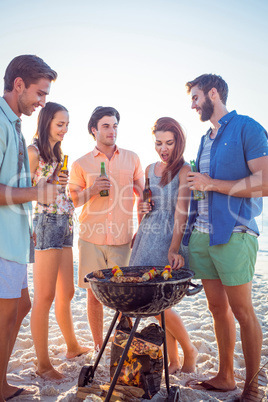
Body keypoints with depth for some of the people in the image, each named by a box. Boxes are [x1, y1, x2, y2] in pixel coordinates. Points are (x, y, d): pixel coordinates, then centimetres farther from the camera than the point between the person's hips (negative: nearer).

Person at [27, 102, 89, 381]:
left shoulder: (58, 154, 20)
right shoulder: (33, 152, -5)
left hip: (65, 224, 8)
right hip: (47, 222, -8)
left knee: (66, 294, 17)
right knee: (45, 296, -3)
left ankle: (72, 347, 32)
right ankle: (43, 364, 8)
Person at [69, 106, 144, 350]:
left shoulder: (131, 158, 11)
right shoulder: (81, 164, 7)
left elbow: (142, 195, 15)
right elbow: (71, 200, 7)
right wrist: (91, 190, -11)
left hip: (122, 238, 1)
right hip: (91, 238, 0)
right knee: (94, 294, 5)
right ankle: (98, 346, 22)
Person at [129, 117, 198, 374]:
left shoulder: (184, 170, -6)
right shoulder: (149, 169, 13)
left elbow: (181, 212, -17)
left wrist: (173, 249, -27)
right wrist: (141, 208, 1)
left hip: (169, 239, -6)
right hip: (147, 237, 6)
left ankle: (189, 350, 17)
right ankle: (174, 360, 22)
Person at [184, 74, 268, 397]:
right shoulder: (206, 139, 20)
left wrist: (212, 184, -12)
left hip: (232, 234, -7)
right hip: (202, 234, 7)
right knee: (217, 308, 13)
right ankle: (224, 377, 26)